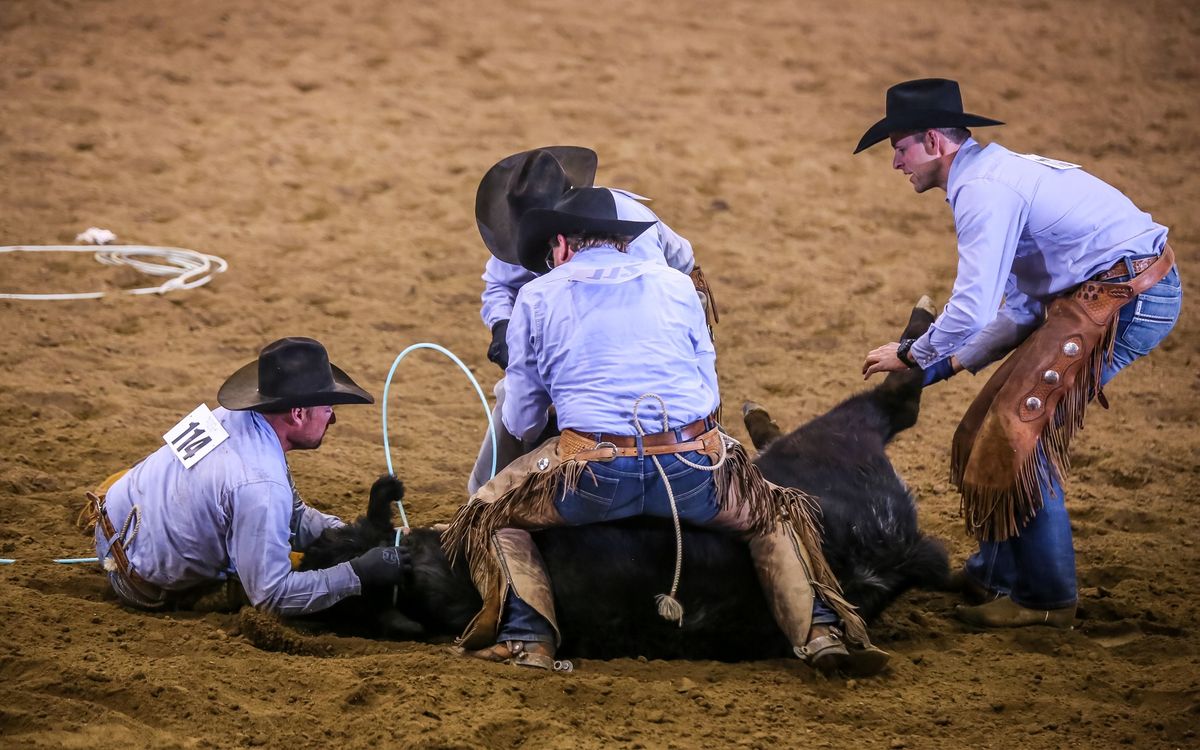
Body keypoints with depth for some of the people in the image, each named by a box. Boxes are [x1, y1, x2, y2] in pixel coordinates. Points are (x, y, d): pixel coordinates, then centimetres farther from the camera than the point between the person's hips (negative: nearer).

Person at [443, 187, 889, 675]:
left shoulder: (537, 296, 14)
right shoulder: (677, 285, 20)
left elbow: (520, 423, 17)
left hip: (593, 474, -2)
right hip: (695, 471, 2)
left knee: (489, 517, 21)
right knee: (778, 514, 28)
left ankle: (528, 639, 1)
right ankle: (819, 632, 7)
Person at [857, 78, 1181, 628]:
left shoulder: (982, 191, -14)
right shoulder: (998, 175, 19)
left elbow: (971, 311, -21)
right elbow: (1023, 310, 22)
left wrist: (911, 355, -4)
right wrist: (951, 363, 16)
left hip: (1122, 298, -10)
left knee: (1020, 429, -8)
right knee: (1004, 416, 14)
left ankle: (1043, 597, 2)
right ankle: (998, 571, 25)